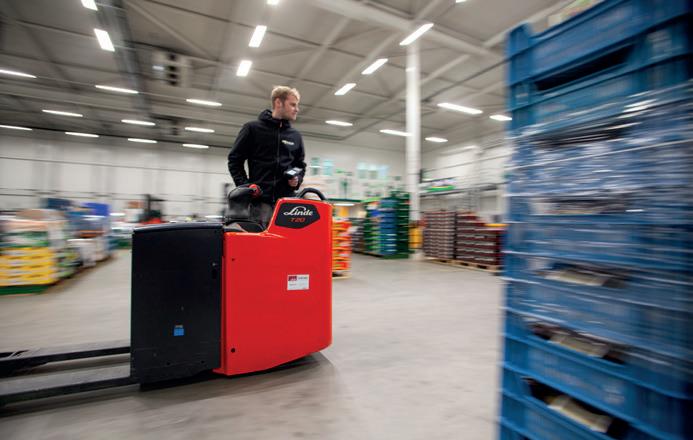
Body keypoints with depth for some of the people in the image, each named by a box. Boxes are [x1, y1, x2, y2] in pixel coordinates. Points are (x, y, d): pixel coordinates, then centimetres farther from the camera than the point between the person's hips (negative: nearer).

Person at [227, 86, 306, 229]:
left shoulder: (295, 136, 15)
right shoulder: (253, 128, 4)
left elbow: (301, 165, 24)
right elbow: (235, 159, 5)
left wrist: (297, 179, 3)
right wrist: (245, 185, -6)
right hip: (260, 201, -3)